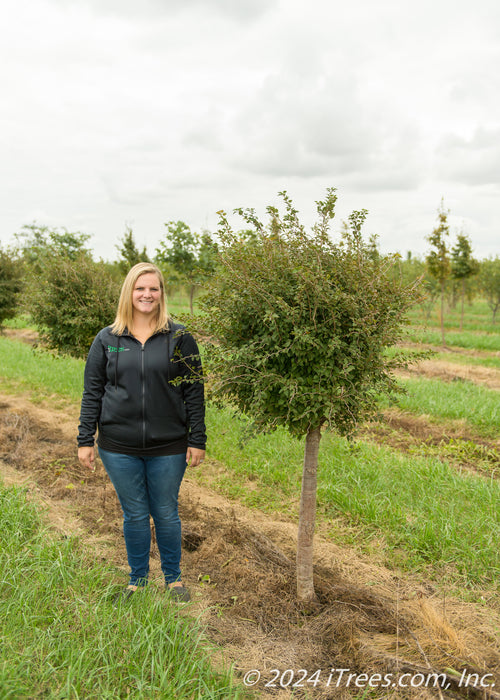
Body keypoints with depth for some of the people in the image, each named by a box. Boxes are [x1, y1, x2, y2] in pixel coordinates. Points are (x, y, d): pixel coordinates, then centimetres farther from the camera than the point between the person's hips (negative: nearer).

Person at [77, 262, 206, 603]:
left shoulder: (180, 337, -1)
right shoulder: (107, 339, 2)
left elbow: (194, 391, 0)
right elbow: (92, 392, 5)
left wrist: (197, 440, -3)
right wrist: (85, 440, 3)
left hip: (168, 447, -1)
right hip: (120, 447, 1)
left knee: (167, 514, 12)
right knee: (135, 515, 13)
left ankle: (174, 578, 33)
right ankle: (138, 579, 33)